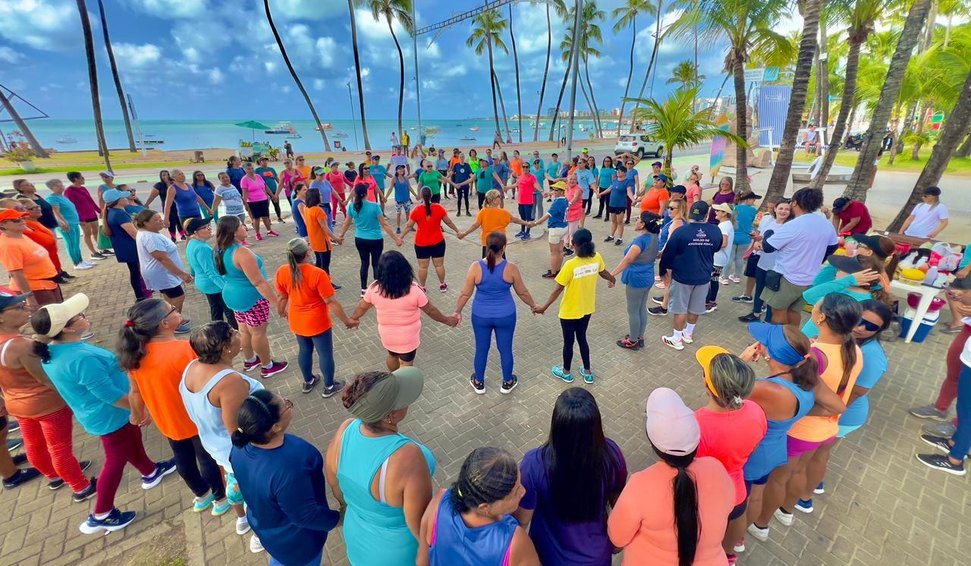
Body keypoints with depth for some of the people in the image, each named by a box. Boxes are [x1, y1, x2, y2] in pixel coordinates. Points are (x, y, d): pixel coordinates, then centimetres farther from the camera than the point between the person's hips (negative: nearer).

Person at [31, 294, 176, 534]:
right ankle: (100, 516, 28)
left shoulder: (52, 351, -6)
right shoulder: (81, 359, -36)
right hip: (110, 417, -9)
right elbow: (113, 396, -29)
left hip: (97, 413, 9)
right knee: (116, 461, 12)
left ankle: (150, 472, 51)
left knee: (133, 444, 29)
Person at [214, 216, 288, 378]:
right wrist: (276, 301, -21)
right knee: (258, 333, 7)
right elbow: (258, 282, -27)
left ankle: (249, 360, 42)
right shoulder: (241, 253, -28)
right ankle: (267, 367, 22)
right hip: (252, 298, -9)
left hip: (233, 295, 9)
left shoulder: (222, 250, 1)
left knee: (244, 331, 24)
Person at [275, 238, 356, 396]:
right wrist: (347, 321, -12)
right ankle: (329, 387, 28)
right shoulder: (317, 274, -29)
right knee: (325, 354, 12)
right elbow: (331, 302, -23)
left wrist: (282, 311, 23)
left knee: (304, 350, 24)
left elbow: (283, 297, 2)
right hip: (318, 323, -5)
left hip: (297, 322, 6)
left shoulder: (282, 272, -12)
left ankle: (308, 382, 43)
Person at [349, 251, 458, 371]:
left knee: (392, 356, 31)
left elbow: (362, 307, 0)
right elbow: (430, 310, -13)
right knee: (406, 364, 16)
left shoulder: (374, 288, -18)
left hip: (387, 335, 4)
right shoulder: (413, 290, -25)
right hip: (408, 337, -4)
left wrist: (353, 318, 21)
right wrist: (447, 320, 4)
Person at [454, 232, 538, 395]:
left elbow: (466, 293, -9)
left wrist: (457, 311, 6)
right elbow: (522, 292, -4)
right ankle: (507, 383, 36)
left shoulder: (476, 267, -17)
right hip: (505, 316, 0)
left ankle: (479, 383, 35)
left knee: (481, 349, 18)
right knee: (505, 349, 18)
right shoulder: (511, 269, -16)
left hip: (481, 316, 0)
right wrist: (533, 305, 14)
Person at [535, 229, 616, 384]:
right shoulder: (597, 258, -11)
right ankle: (588, 373, 36)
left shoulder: (570, 265, -28)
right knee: (582, 338, 24)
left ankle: (566, 372, 36)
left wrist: (544, 307, -15)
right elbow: (604, 272, 11)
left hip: (570, 312, -5)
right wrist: (612, 280, 33)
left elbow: (558, 289, -23)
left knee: (568, 342, 15)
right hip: (587, 309, 5)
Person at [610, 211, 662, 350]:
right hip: (648, 277, 9)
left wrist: (612, 274, -24)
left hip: (636, 279, -9)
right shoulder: (654, 238, 3)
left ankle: (633, 341, 18)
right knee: (642, 308, 19)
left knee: (633, 311, 5)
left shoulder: (640, 240, -24)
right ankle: (640, 338, 32)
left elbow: (627, 260, -26)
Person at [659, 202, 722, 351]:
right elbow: (716, 249, 12)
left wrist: (662, 270, 4)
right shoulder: (715, 231, -7)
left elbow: (668, 254, -11)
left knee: (680, 309, 8)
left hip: (682, 277, -4)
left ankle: (677, 339, 16)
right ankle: (688, 334, 36)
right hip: (703, 277, 4)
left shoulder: (681, 232, -19)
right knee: (695, 308, 19)